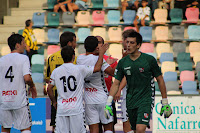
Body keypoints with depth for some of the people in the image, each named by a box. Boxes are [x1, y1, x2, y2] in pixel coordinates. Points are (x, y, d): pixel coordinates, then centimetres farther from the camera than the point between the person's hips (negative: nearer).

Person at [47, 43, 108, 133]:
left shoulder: (56, 71, 3)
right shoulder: (80, 69, -5)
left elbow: (49, 88, 8)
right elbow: (97, 68, 2)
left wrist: (54, 102, 23)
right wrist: (101, 53, 13)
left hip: (61, 109, 2)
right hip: (76, 109, -2)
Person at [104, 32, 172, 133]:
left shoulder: (149, 60, -5)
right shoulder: (122, 63, 4)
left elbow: (160, 80, 2)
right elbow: (116, 83, 7)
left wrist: (165, 103, 3)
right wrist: (108, 103, -3)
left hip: (146, 100, -4)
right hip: (130, 102, 4)